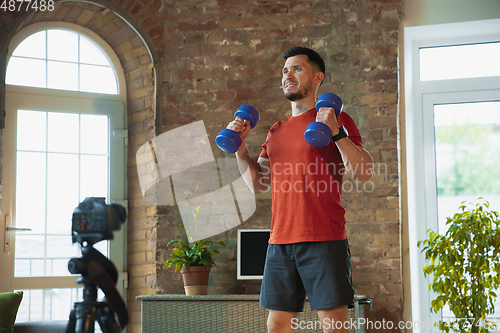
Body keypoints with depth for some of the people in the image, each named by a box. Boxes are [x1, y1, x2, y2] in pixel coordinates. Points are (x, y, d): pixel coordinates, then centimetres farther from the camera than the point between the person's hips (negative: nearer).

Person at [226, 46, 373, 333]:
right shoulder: (277, 131, 20)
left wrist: (337, 133, -20)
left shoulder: (337, 120, 2)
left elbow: (364, 173, -8)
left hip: (324, 239, -6)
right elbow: (258, 183, 20)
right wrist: (240, 147, 8)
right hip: (280, 241, 6)